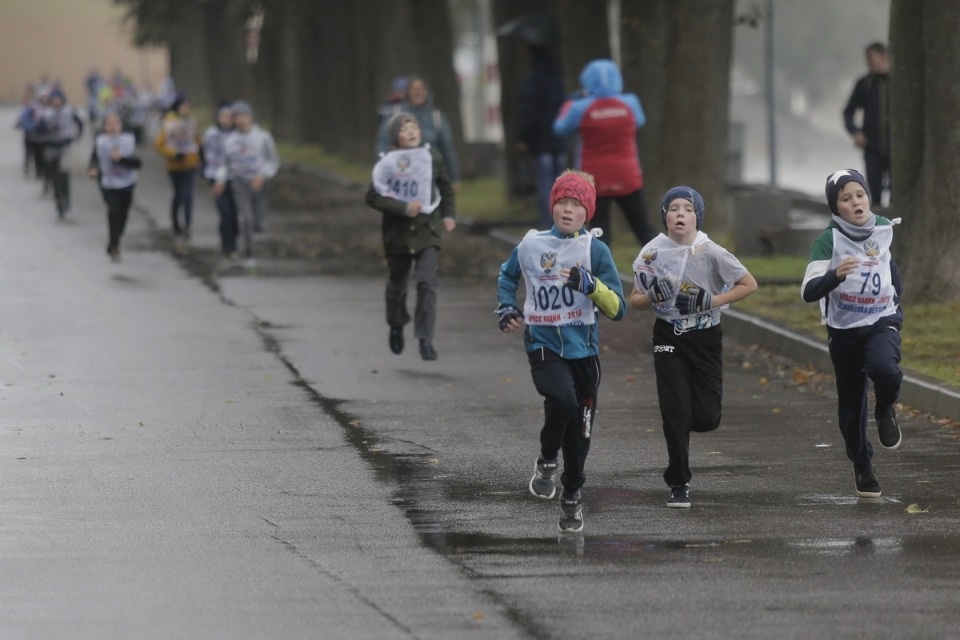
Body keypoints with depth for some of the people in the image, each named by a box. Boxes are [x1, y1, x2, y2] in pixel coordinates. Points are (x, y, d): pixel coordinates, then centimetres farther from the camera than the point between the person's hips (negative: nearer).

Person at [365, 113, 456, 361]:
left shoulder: (432, 158, 0)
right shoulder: (388, 163, -8)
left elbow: (446, 188, 16)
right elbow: (373, 197, -11)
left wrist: (449, 214, 5)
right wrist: (403, 208, -20)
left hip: (426, 231, 0)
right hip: (398, 233, 0)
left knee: (427, 282, -14)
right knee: (397, 283, 15)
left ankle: (425, 339, -11)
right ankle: (396, 326, 43)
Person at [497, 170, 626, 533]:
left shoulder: (595, 250, -2)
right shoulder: (531, 245, 3)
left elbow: (617, 309, -7)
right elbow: (507, 276, 25)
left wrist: (590, 285, -23)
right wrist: (506, 309, 9)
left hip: (583, 350, 1)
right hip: (543, 347, -1)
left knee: (579, 432, 8)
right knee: (563, 400, -30)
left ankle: (572, 497, 31)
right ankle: (547, 462, -4)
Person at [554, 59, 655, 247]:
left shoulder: (581, 108, -12)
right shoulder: (630, 103, -5)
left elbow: (560, 128, 5)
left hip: (596, 180, -2)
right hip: (627, 178, 2)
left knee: (600, 232, 4)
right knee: (643, 229, 9)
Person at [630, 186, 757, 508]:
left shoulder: (711, 253, -8)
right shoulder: (652, 253, -4)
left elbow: (749, 284, -2)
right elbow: (635, 300, 4)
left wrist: (713, 301, -14)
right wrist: (653, 297, -19)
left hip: (706, 338, 0)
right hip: (669, 338, 0)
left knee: (707, 417, -3)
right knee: (676, 414, -7)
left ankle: (680, 424, 33)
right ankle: (679, 485, 5)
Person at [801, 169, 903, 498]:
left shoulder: (884, 229, -3)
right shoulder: (829, 240, -15)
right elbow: (809, 292, -25)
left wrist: (897, 294, 25)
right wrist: (836, 275, -41)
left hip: (882, 323, 1)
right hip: (844, 330, -1)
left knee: (883, 369, -31)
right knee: (851, 404, 8)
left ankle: (885, 411, 2)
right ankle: (862, 468, 29)